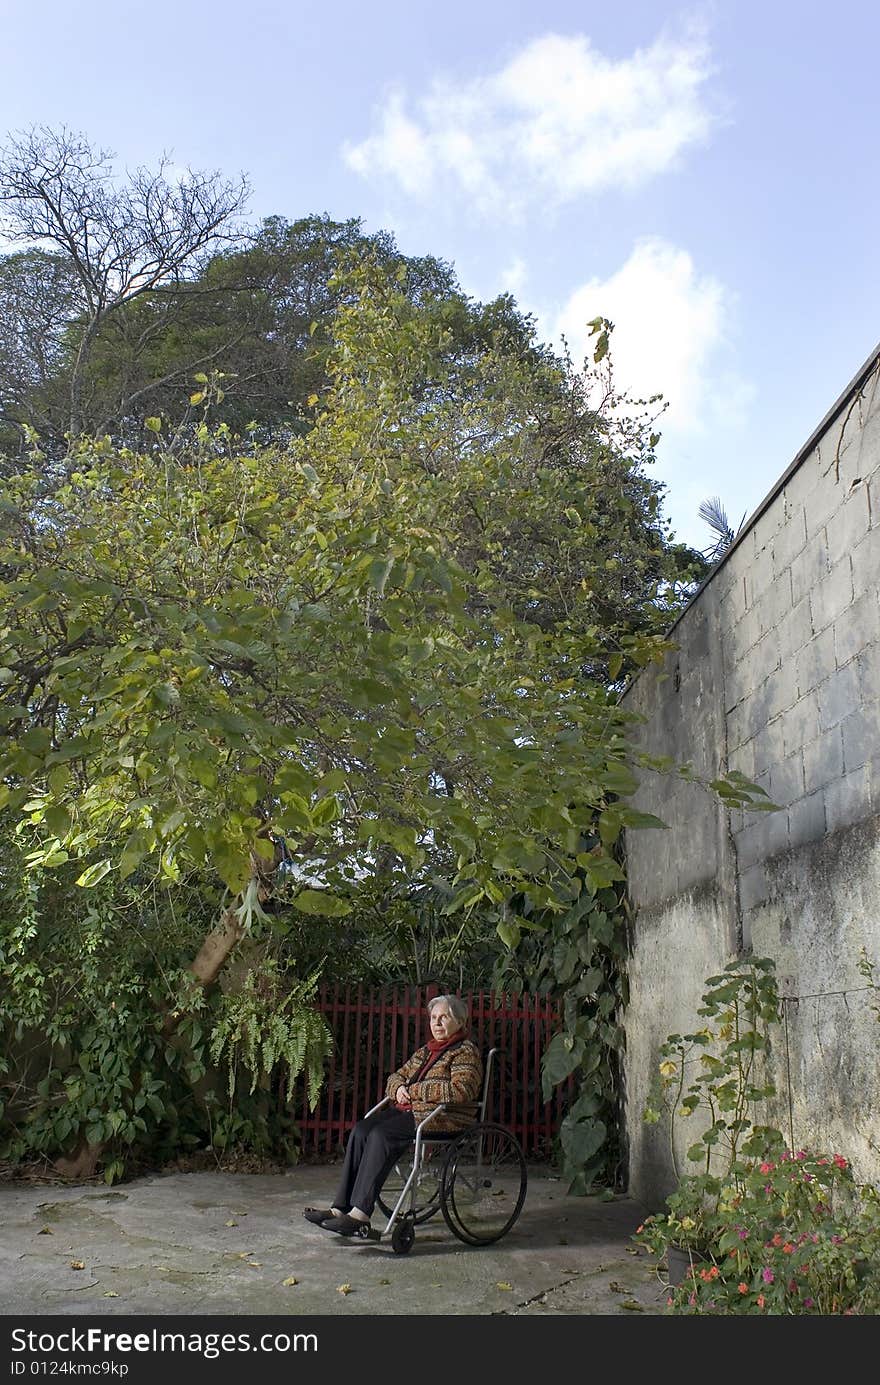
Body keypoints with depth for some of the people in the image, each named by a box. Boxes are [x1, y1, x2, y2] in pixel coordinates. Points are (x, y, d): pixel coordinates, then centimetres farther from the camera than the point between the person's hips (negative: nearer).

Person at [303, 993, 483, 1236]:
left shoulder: (466, 1051, -2)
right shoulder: (426, 1050, 23)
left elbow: (460, 1091, -18)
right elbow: (397, 1076, 26)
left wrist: (414, 1090, -13)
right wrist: (399, 1088, 0)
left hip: (444, 1118, -8)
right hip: (409, 1109, 8)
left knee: (381, 1134, -29)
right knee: (361, 1129, -18)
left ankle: (360, 1214, -32)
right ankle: (341, 1207, -22)